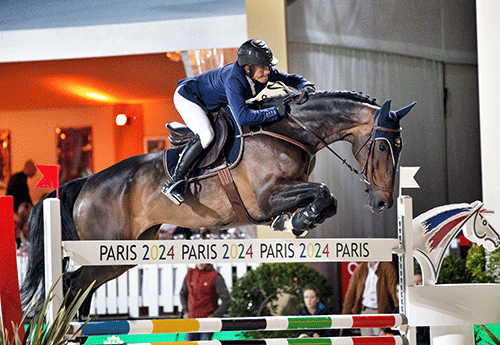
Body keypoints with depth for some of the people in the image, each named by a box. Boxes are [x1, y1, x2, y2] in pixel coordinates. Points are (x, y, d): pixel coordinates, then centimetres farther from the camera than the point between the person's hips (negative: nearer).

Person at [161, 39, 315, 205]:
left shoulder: (265, 73, -18)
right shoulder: (233, 80, -41)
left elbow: (290, 79, -1)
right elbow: (242, 117, -50)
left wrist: (306, 86, -24)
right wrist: (276, 111, -50)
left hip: (212, 105, 9)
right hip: (187, 97, -9)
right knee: (206, 135, -29)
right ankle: (175, 181, -23)